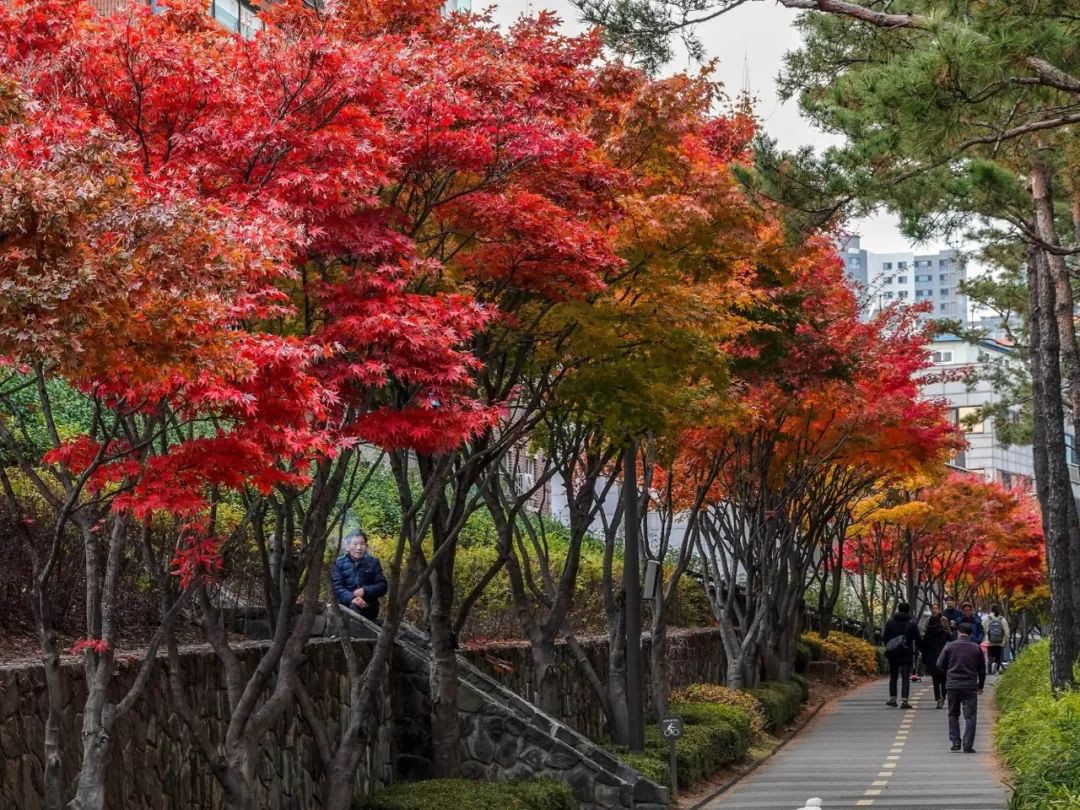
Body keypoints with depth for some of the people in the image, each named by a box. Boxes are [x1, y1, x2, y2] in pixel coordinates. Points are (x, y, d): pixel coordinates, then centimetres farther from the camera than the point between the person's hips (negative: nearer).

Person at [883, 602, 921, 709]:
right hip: (907, 655, -2)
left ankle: (892, 699, 18)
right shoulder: (912, 624, -5)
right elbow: (917, 640, -4)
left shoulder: (890, 623, 0)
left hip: (893, 655, 2)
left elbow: (884, 638, 2)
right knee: (905, 678, -1)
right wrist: (915, 650, 10)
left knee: (893, 677, 15)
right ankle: (904, 701, -8)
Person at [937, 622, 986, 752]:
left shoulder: (949, 646, -2)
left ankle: (955, 742, 9)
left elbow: (940, 665, 2)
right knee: (970, 716, 2)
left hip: (952, 685, 1)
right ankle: (968, 745, -5)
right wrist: (981, 686, 21)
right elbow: (982, 669, 8)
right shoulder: (976, 648, 1)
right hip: (970, 686, 0)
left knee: (953, 715, 15)